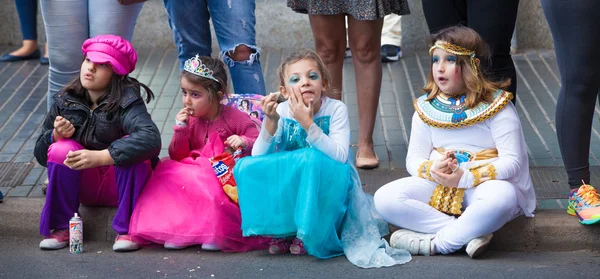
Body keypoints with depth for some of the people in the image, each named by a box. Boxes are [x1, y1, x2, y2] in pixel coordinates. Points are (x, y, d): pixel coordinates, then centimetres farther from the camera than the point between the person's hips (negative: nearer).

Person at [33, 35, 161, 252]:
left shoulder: (126, 101, -19)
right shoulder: (65, 101, -5)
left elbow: (151, 138, -39)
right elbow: (40, 154, 0)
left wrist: (100, 157, -44)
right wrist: (55, 136, -23)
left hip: (121, 183, -3)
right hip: (84, 185, 3)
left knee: (131, 147, -30)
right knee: (61, 149, -23)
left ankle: (127, 228, -19)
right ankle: (62, 227, -10)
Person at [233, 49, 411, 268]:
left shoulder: (336, 109, -13)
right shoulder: (282, 112, -6)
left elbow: (340, 156, -27)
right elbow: (258, 158, -13)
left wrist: (308, 124, -34)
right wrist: (271, 121, -28)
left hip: (329, 186, -3)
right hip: (289, 191, 3)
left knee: (312, 159, -35)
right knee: (247, 167, -22)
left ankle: (308, 233, -17)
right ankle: (283, 231, -7)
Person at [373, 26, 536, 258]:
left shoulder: (496, 106, -8)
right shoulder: (427, 107, 6)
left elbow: (512, 161, -13)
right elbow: (414, 158, 5)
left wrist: (466, 178, -24)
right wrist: (432, 169, -19)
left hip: (482, 186, -4)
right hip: (438, 188, 4)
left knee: (502, 196, -39)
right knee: (385, 198, -21)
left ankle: (433, 243, -26)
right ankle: (469, 233, -26)